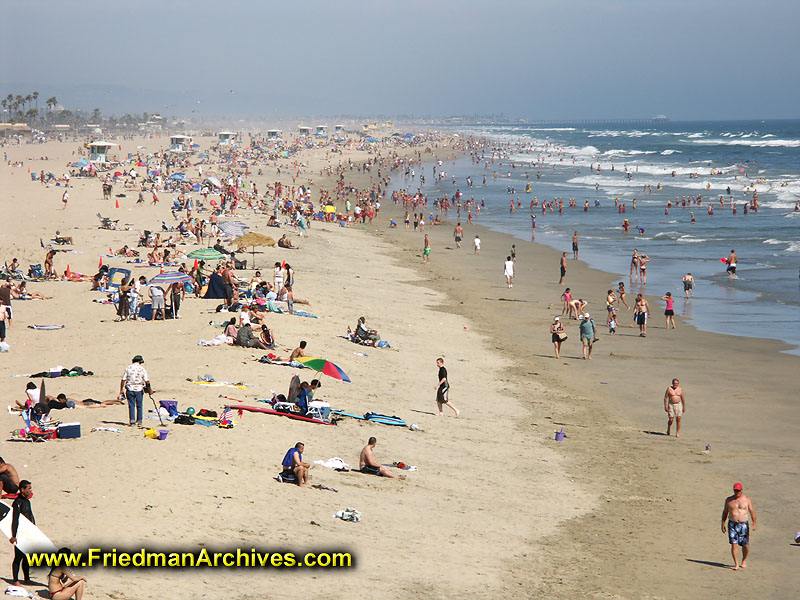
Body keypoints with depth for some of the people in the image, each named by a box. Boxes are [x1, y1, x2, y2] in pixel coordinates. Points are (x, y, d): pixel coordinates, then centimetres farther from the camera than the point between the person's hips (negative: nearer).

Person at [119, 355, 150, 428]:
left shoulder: (128, 368, 1)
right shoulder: (142, 369, -2)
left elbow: (123, 380, -1)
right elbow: (147, 381, -7)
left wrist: (121, 391, 4)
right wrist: (148, 389, 8)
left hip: (130, 389, 0)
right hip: (139, 389, 0)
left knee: (131, 405, 7)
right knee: (139, 406, 10)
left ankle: (132, 420, -1)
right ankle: (139, 421, 11)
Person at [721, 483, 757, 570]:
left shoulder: (747, 499, 3)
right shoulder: (729, 500, 7)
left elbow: (752, 511, 1)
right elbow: (725, 512, 13)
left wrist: (754, 523, -9)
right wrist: (723, 524, 8)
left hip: (744, 525, 0)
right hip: (732, 524, 0)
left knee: (745, 546, 2)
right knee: (734, 545, -11)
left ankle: (744, 561, 28)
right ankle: (736, 564, -8)